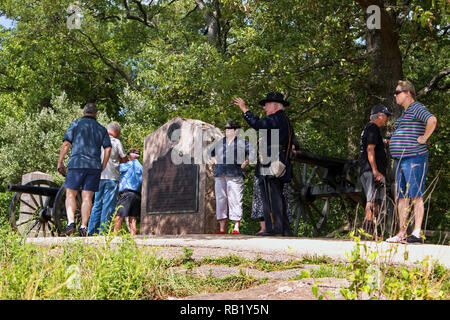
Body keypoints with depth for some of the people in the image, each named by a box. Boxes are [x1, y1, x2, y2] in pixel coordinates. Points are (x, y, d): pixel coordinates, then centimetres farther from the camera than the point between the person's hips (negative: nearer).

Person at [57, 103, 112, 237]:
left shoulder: (76, 124, 8)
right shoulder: (101, 129, 15)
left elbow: (66, 144, -1)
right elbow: (108, 148, 5)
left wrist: (60, 162, 3)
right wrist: (103, 166, 12)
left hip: (77, 163, -2)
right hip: (94, 165, 2)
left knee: (70, 194, 4)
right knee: (87, 197, 2)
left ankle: (71, 223, -13)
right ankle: (83, 228, -4)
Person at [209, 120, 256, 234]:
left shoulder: (242, 142, 7)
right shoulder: (219, 143, 20)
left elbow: (253, 152, 2)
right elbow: (210, 153, 35)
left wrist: (246, 161, -6)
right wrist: (215, 161, 20)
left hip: (235, 175, -4)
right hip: (220, 176, 4)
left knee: (235, 200, -9)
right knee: (221, 200, 1)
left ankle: (236, 228, -8)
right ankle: (222, 228, 4)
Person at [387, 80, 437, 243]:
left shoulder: (417, 108, -8)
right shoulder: (405, 112, 22)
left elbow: (432, 120, -28)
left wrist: (424, 138, -19)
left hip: (414, 158, -10)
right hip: (400, 160, 10)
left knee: (416, 196, -9)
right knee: (402, 197, 8)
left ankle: (417, 233, -10)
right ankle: (402, 233, 11)